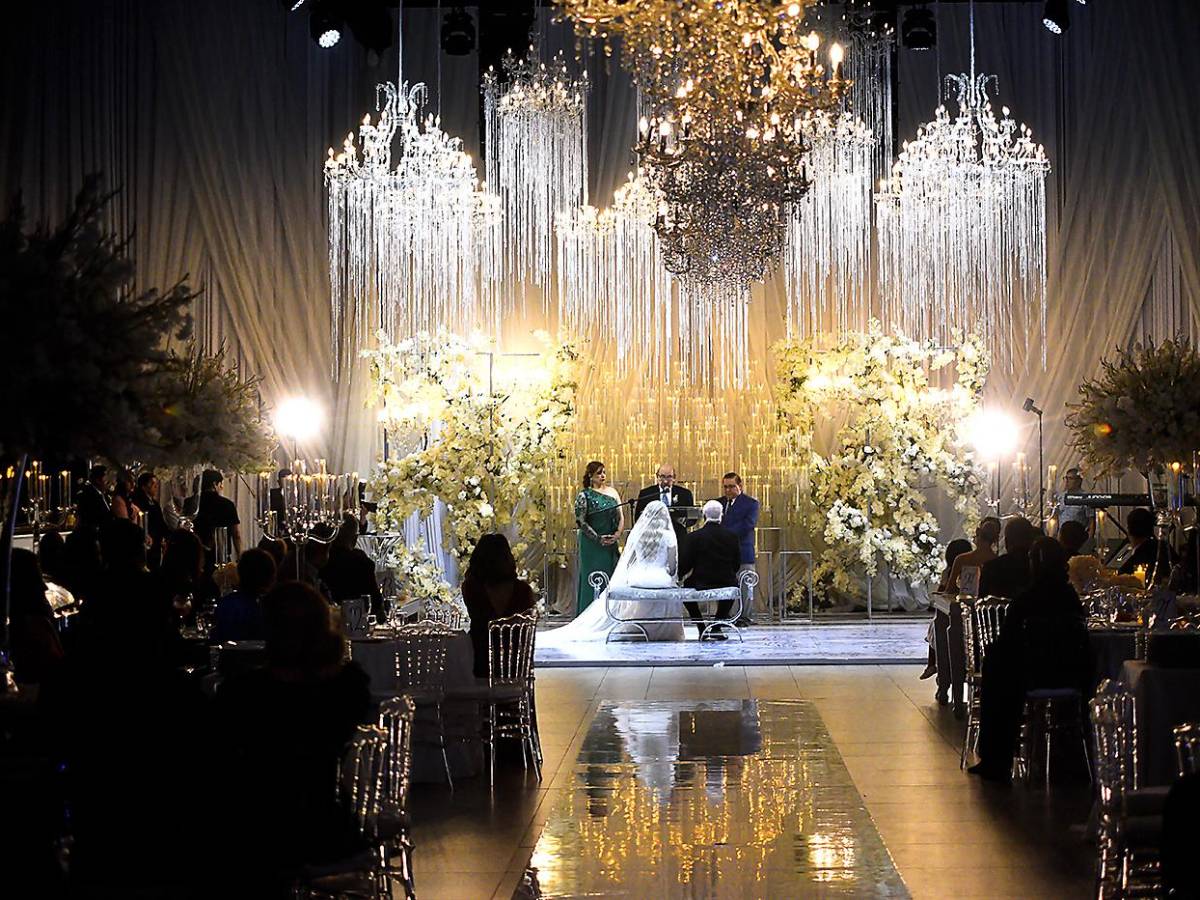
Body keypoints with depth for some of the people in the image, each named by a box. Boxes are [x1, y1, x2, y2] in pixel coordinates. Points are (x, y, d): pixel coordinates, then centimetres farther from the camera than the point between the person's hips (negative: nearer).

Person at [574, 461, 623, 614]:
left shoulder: (612, 492, 9)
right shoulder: (584, 495, -4)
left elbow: (621, 515, 9)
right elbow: (580, 521, -9)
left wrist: (617, 534, -8)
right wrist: (598, 538, -15)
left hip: (611, 543, 4)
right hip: (592, 544, -4)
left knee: (612, 577, 3)